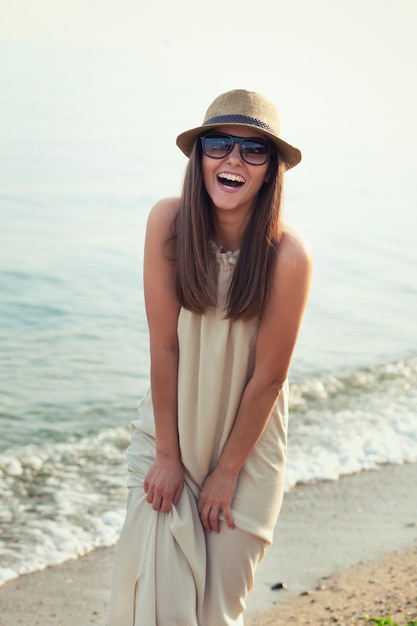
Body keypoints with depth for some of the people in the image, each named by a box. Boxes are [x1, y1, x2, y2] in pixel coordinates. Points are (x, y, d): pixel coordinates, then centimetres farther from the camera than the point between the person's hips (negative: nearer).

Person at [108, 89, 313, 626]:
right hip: (169, 430, 1)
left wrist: (227, 471, -7)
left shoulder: (288, 256, -23)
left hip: (246, 439, -1)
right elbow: (163, 345, -14)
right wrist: (166, 454, -10)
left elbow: (267, 378, -15)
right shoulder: (168, 223, -17)